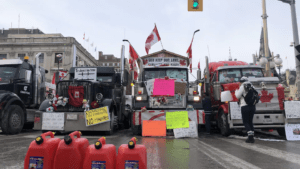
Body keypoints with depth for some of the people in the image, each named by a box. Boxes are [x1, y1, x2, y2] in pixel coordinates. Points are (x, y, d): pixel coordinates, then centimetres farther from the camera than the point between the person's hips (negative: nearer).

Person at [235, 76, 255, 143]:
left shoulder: (243, 86, -6)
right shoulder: (252, 86, 14)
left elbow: (238, 96, -8)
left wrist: (236, 91, 10)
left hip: (245, 106, -6)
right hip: (252, 106, 6)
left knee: (246, 122, -1)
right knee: (250, 121, 14)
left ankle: (250, 136, -11)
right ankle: (252, 137, 12)